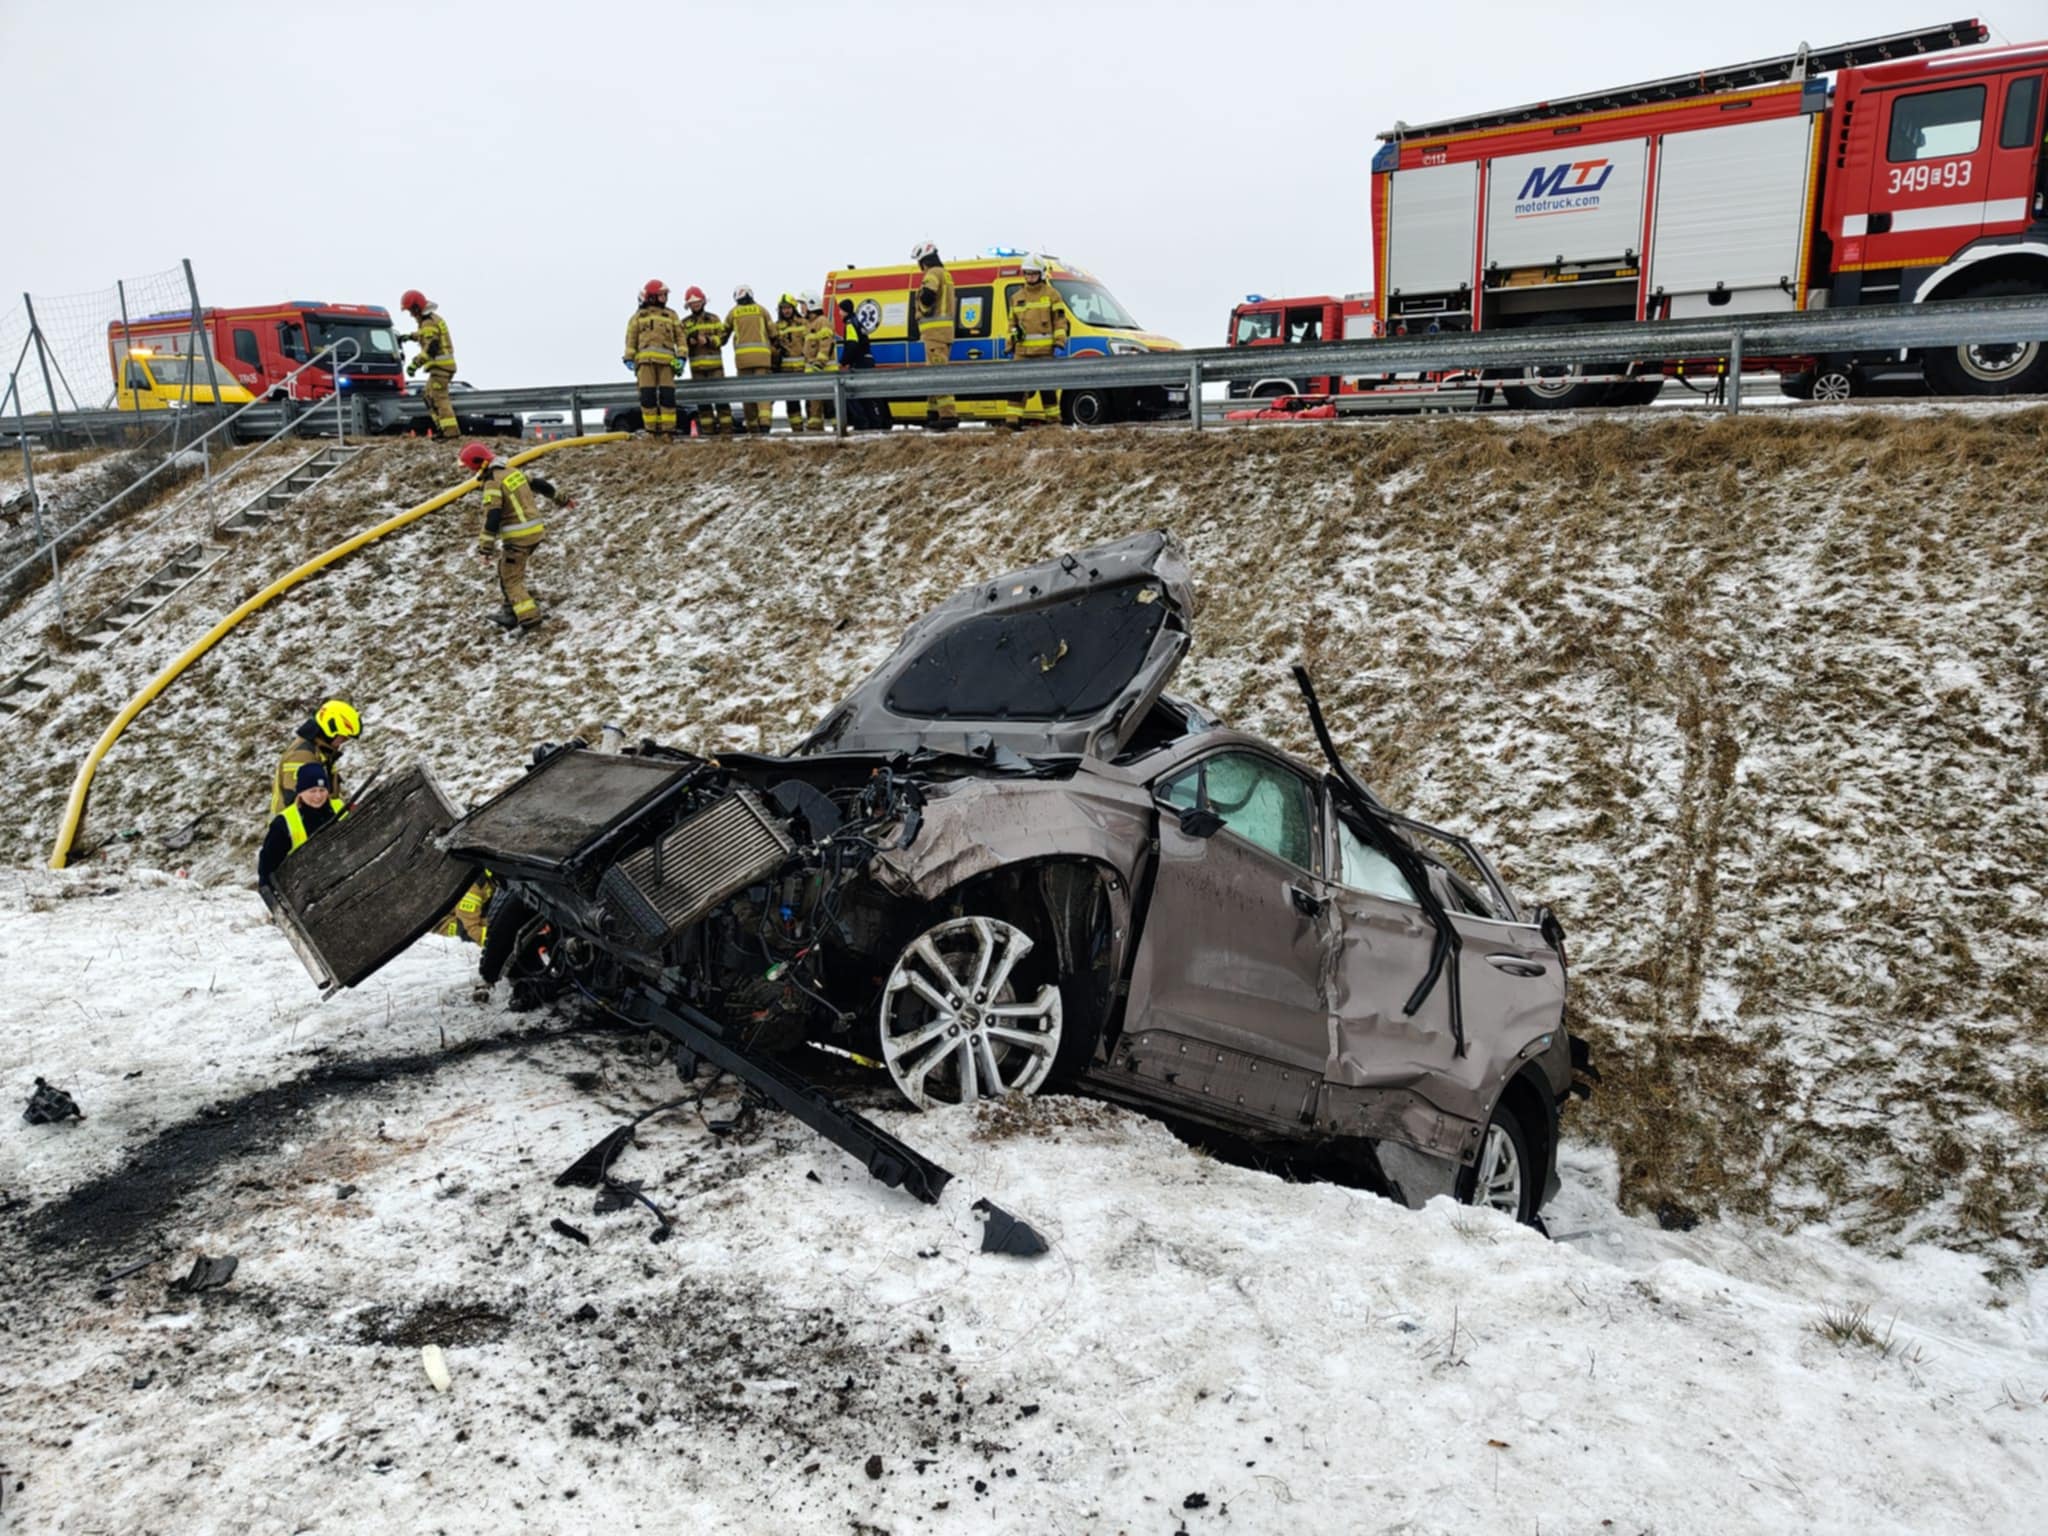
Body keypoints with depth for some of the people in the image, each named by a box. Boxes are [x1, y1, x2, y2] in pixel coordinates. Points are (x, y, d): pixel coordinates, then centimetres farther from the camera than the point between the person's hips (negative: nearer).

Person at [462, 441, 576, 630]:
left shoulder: (493, 483, -15)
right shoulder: (513, 471, 10)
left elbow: (492, 517, -21)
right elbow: (539, 483, 20)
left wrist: (485, 548, -21)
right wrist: (561, 499, 33)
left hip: (518, 536, -9)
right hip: (535, 530, 9)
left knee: (509, 577, -1)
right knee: (513, 572, 20)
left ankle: (529, 615, -7)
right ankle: (513, 609, 25)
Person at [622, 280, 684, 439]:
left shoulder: (671, 315, 19)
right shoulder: (639, 315, 18)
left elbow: (680, 337, 10)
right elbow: (631, 338, 12)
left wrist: (681, 357, -4)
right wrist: (629, 358, 1)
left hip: (666, 360, 0)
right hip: (645, 359, 0)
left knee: (667, 394, -9)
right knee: (647, 395, -7)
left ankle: (667, 430, -8)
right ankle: (652, 430, -5)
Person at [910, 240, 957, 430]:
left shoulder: (934, 273, -10)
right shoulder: (945, 274, 22)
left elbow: (928, 295, -26)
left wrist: (924, 311, -9)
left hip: (935, 329, -10)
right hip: (944, 329, 10)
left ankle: (948, 415, -21)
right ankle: (934, 413, 19)